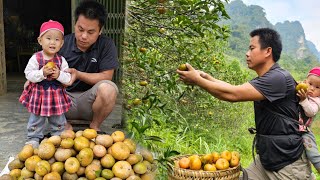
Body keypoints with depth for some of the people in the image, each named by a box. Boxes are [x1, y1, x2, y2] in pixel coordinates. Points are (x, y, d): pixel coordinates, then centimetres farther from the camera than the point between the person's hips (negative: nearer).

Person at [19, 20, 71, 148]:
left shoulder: (61, 60, -4)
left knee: (58, 121, 14)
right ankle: (33, 139, 26)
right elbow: (29, 74, -12)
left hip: (57, 95, 2)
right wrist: (42, 73, -25)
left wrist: (59, 74, -23)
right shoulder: (35, 58, -9)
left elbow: (68, 78, -4)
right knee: (36, 119, 12)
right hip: (39, 94, -1)